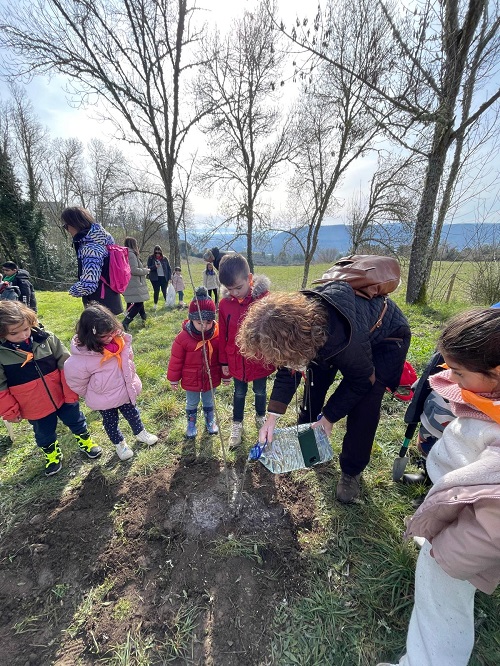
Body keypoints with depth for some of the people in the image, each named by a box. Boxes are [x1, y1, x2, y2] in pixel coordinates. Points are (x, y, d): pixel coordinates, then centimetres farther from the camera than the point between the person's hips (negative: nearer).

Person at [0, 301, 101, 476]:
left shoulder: (46, 338, -16)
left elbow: (66, 366, -11)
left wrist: (71, 393, -9)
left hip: (62, 396, 0)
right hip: (34, 407, 0)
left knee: (75, 421, 22)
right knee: (44, 434, 24)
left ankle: (84, 440, 49)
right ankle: (51, 452, 53)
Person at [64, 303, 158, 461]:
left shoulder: (118, 339, -19)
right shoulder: (79, 360, -32)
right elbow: (76, 383, -15)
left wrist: (130, 382, 7)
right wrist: (94, 395, -1)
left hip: (125, 390, 4)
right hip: (104, 400, -3)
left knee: (132, 413, 26)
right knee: (110, 422, 22)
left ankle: (140, 433, 54)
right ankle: (120, 444, 50)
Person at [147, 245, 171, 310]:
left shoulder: (164, 258, 6)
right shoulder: (151, 258, 2)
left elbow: (168, 268, 8)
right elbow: (148, 267, 1)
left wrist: (169, 277, 2)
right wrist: (155, 267, -18)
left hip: (164, 277, 1)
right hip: (155, 278, -1)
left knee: (164, 291, 4)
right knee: (156, 291, 2)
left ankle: (167, 302, 24)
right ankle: (155, 304, 16)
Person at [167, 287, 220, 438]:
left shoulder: (217, 335, -17)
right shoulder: (183, 337, -22)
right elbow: (176, 360, -11)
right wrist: (173, 380, -2)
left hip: (211, 378, 1)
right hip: (191, 380, -1)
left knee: (209, 401, 25)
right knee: (192, 403, 22)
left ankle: (210, 420, 50)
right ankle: (191, 423, 48)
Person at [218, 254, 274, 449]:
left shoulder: (264, 298, -18)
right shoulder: (225, 303, -9)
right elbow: (223, 335, -1)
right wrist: (224, 362, 5)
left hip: (261, 359, -1)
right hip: (237, 361, 2)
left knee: (260, 392, 20)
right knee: (239, 393, 20)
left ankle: (261, 418, 49)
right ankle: (237, 425, 42)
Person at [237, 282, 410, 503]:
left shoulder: (344, 340, -45)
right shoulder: (294, 317, -27)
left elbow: (361, 381, -23)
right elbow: (287, 369, -14)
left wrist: (329, 417, -15)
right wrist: (272, 418, -17)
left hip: (386, 337, -5)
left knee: (363, 407, -12)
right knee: (315, 380, 5)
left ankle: (351, 471, 13)